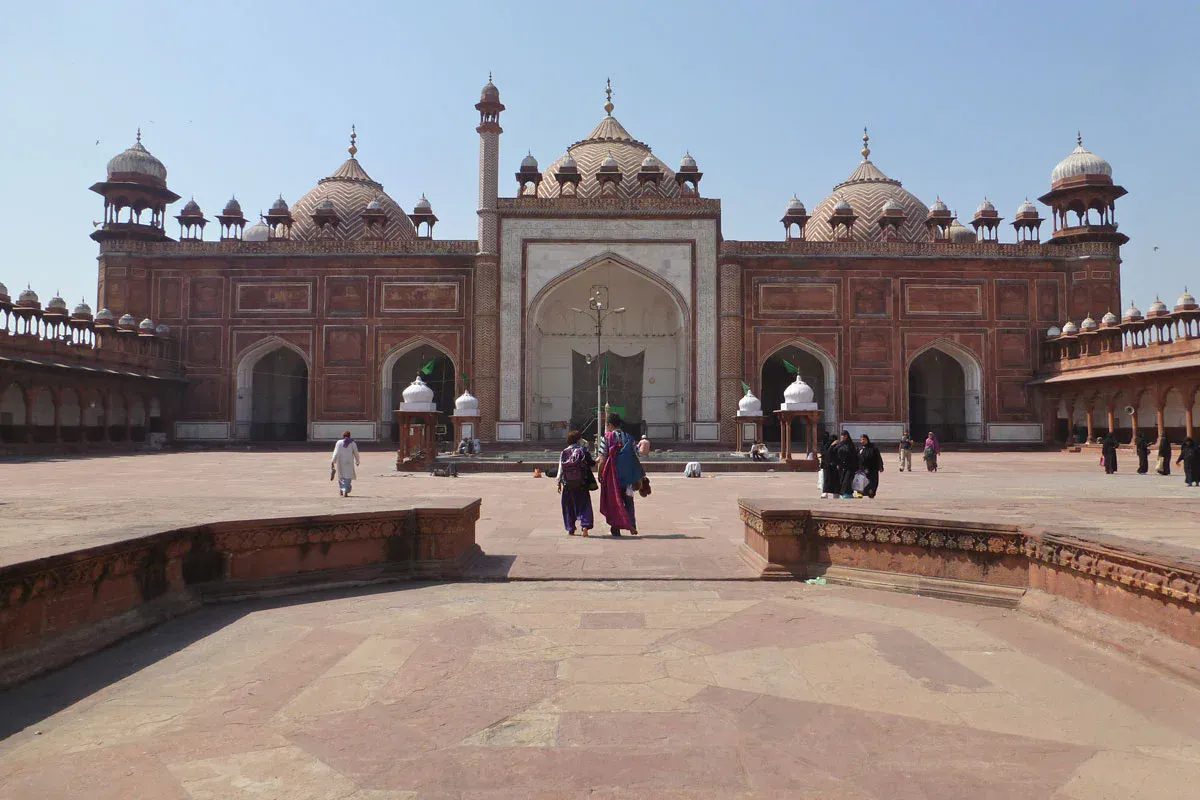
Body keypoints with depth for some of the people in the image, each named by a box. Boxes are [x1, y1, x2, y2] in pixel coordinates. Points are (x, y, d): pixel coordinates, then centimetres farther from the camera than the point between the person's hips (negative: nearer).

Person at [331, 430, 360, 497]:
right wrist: (357, 461, 19)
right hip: (349, 462, -1)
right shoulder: (353, 443, -1)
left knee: (341, 476, 19)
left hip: (340, 462, 1)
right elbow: (356, 454, 4)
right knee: (348, 477, 0)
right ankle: (345, 492, -12)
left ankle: (341, 490, 24)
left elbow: (336, 453, -8)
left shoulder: (339, 442, -2)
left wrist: (333, 462, -8)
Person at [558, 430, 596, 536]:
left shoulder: (563, 453, 1)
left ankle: (570, 529, 12)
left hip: (567, 485, 2)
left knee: (568, 507, 11)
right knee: (584, 505, 4)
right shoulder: (583, 450, -5)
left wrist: (559, 483, 9)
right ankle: (585, 525, -13)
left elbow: (560, 469, 2)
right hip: (582, 484, -2)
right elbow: (591, 464, 0)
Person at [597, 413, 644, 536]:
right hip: (627, 475, 3)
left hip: (612, 475, -3)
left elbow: (603, 459, -11)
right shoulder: (628, 438, 4)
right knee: (628, 500, 13)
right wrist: (637, 478, 9)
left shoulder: (606, 438, -7)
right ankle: (632, 524, -1)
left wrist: (600, 474, -1)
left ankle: (616, 528, 8)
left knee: (613, 500, 8)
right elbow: (635, 458, 4)